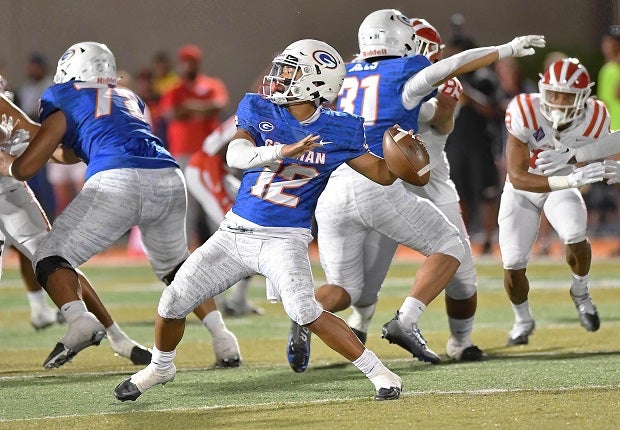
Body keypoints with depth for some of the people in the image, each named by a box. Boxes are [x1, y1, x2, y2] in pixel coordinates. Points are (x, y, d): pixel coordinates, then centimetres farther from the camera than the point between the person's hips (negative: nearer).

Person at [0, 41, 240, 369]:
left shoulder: (63, 98, 17)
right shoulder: (128, 98, 34)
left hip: (118, 183, -6)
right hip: (168, 180, 6)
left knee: (51, 258, 7)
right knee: (174, 264, 29)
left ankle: (80, 320, -20)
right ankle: (221, 337, 15)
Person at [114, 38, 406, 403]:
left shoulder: (337, 132, -6)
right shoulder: (261, 113, -3)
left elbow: (383, 174, -1)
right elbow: (235, 156, -20)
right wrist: (284, 151, -34)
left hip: (284, 240, -4)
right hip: (236, 232, 4)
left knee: (305, 312, -27)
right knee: (173, 303, 4)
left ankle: (378, 372, -14)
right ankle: (161, 367, 33)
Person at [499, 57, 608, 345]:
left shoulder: (594, 119, -23)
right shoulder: (525, 113, -34)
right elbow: (517, 177, -38)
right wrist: (571, 180, -48)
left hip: (563, 184, 1)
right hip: (522, 190, -1)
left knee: (575, 237, -28)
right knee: (513, 264, -7)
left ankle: (580, 292, 4)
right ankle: (523, 320, 25)